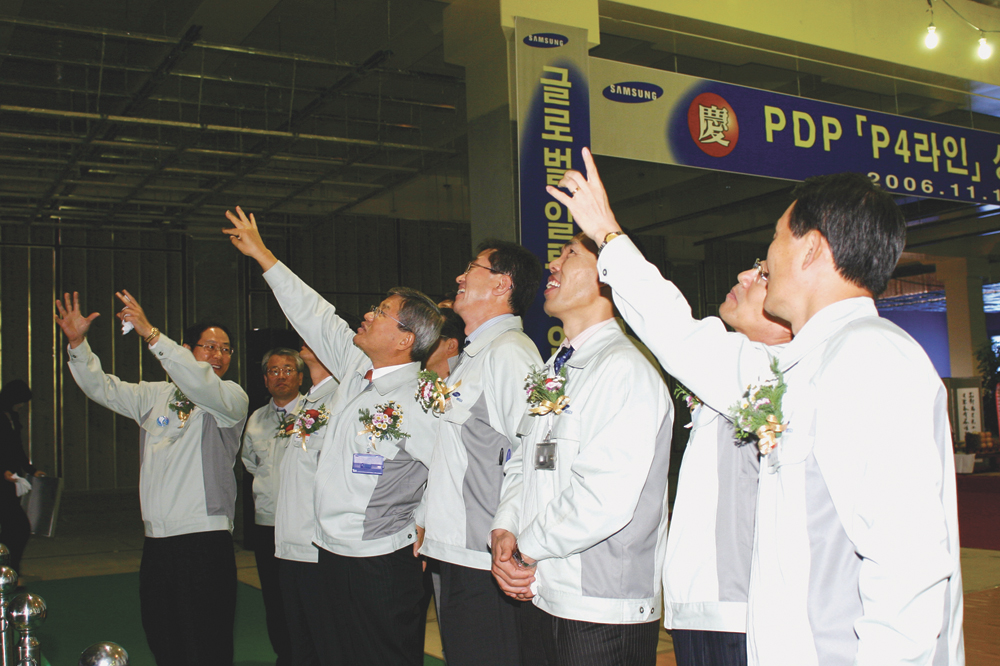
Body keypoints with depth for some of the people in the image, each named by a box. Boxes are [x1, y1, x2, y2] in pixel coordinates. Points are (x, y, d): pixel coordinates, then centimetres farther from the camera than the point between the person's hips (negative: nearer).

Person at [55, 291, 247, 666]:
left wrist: (150, 333, -28)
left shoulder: (231, 398, -2)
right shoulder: (154, 395, 17)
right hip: (156, 539, 5)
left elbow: (200, 384, -22)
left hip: (206, 540, -5)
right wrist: (78, 343, 0)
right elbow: (102, 387, 15)